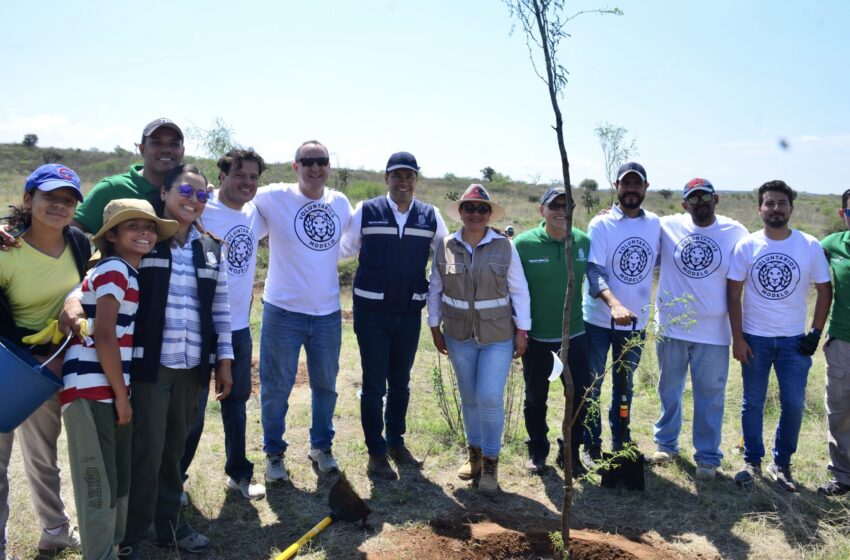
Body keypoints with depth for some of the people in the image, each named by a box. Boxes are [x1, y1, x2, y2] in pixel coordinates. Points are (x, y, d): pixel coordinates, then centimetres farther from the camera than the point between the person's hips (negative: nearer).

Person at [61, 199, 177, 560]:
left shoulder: (128, 273, 16)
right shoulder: (114, 269, -11)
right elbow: (103, 336, -17)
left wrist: (121, 393, 12)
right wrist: (121, 394, -12)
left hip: (109, 389, 9)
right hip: (91, 391, -9)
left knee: (118, 481, 18)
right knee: (99, 485, -1)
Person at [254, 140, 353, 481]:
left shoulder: (340, 202, 3)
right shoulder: (273, 197, -11)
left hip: (328, 313, 4)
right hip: (283, 311, -4)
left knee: (325, 384, 17)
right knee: (276, 388, 9)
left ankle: (321, 446, 38)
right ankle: (274, 453, 30)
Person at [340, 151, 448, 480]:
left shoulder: (430, 217, 1)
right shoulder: (366, 212, -5)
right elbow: (343, 247, 3)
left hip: (410, 313, 3)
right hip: (371, 312, -2)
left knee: (400, 382, 17)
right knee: (374, 384, 5)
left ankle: (396, 441, 35)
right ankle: (376, 451, 21)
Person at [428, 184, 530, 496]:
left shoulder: (504, 246, -6)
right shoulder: (446, 246, -2)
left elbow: (519, 291, -3)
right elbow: (435, 290, 5)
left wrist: (522, 330, -4)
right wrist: (434, 327, 5)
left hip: (498, 335, -2)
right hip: (459, 335, 2)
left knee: (490, 398, -7)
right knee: (469, 397, 14)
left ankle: (490, 462, 11)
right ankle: (474, 452, 33)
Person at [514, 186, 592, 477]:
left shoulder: (584, 241, -4)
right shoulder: (523, 243, -12)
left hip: (574, 335, 2)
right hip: (535, 337, -2)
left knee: (580, 397, 9)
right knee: (535, 398, 15)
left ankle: (570, 453, 30)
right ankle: (537, 451, 36)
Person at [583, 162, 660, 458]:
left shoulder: (655, 224, 1)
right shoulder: (601, 224, -12)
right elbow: (594, 271, -22)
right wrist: (614, 304, -38)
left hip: (635, 322, 4)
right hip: (599, 320, -3)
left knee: (624, 386, 18)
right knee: (592, 386, 8)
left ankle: (621, 443, 34)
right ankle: (591, 445, 24)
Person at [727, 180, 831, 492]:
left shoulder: (810, 247, -3)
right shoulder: (746, 246, -5)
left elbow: (824, 291, 3)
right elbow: (733, 294, -3)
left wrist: (815, 333, -3)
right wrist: (737, 338, -7)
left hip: (794, 340, 1)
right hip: (754, 338, 0)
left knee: (793, 404, 3)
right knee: (753, 403, 8)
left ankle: (781, 463, 22)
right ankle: (752, 462, 23)